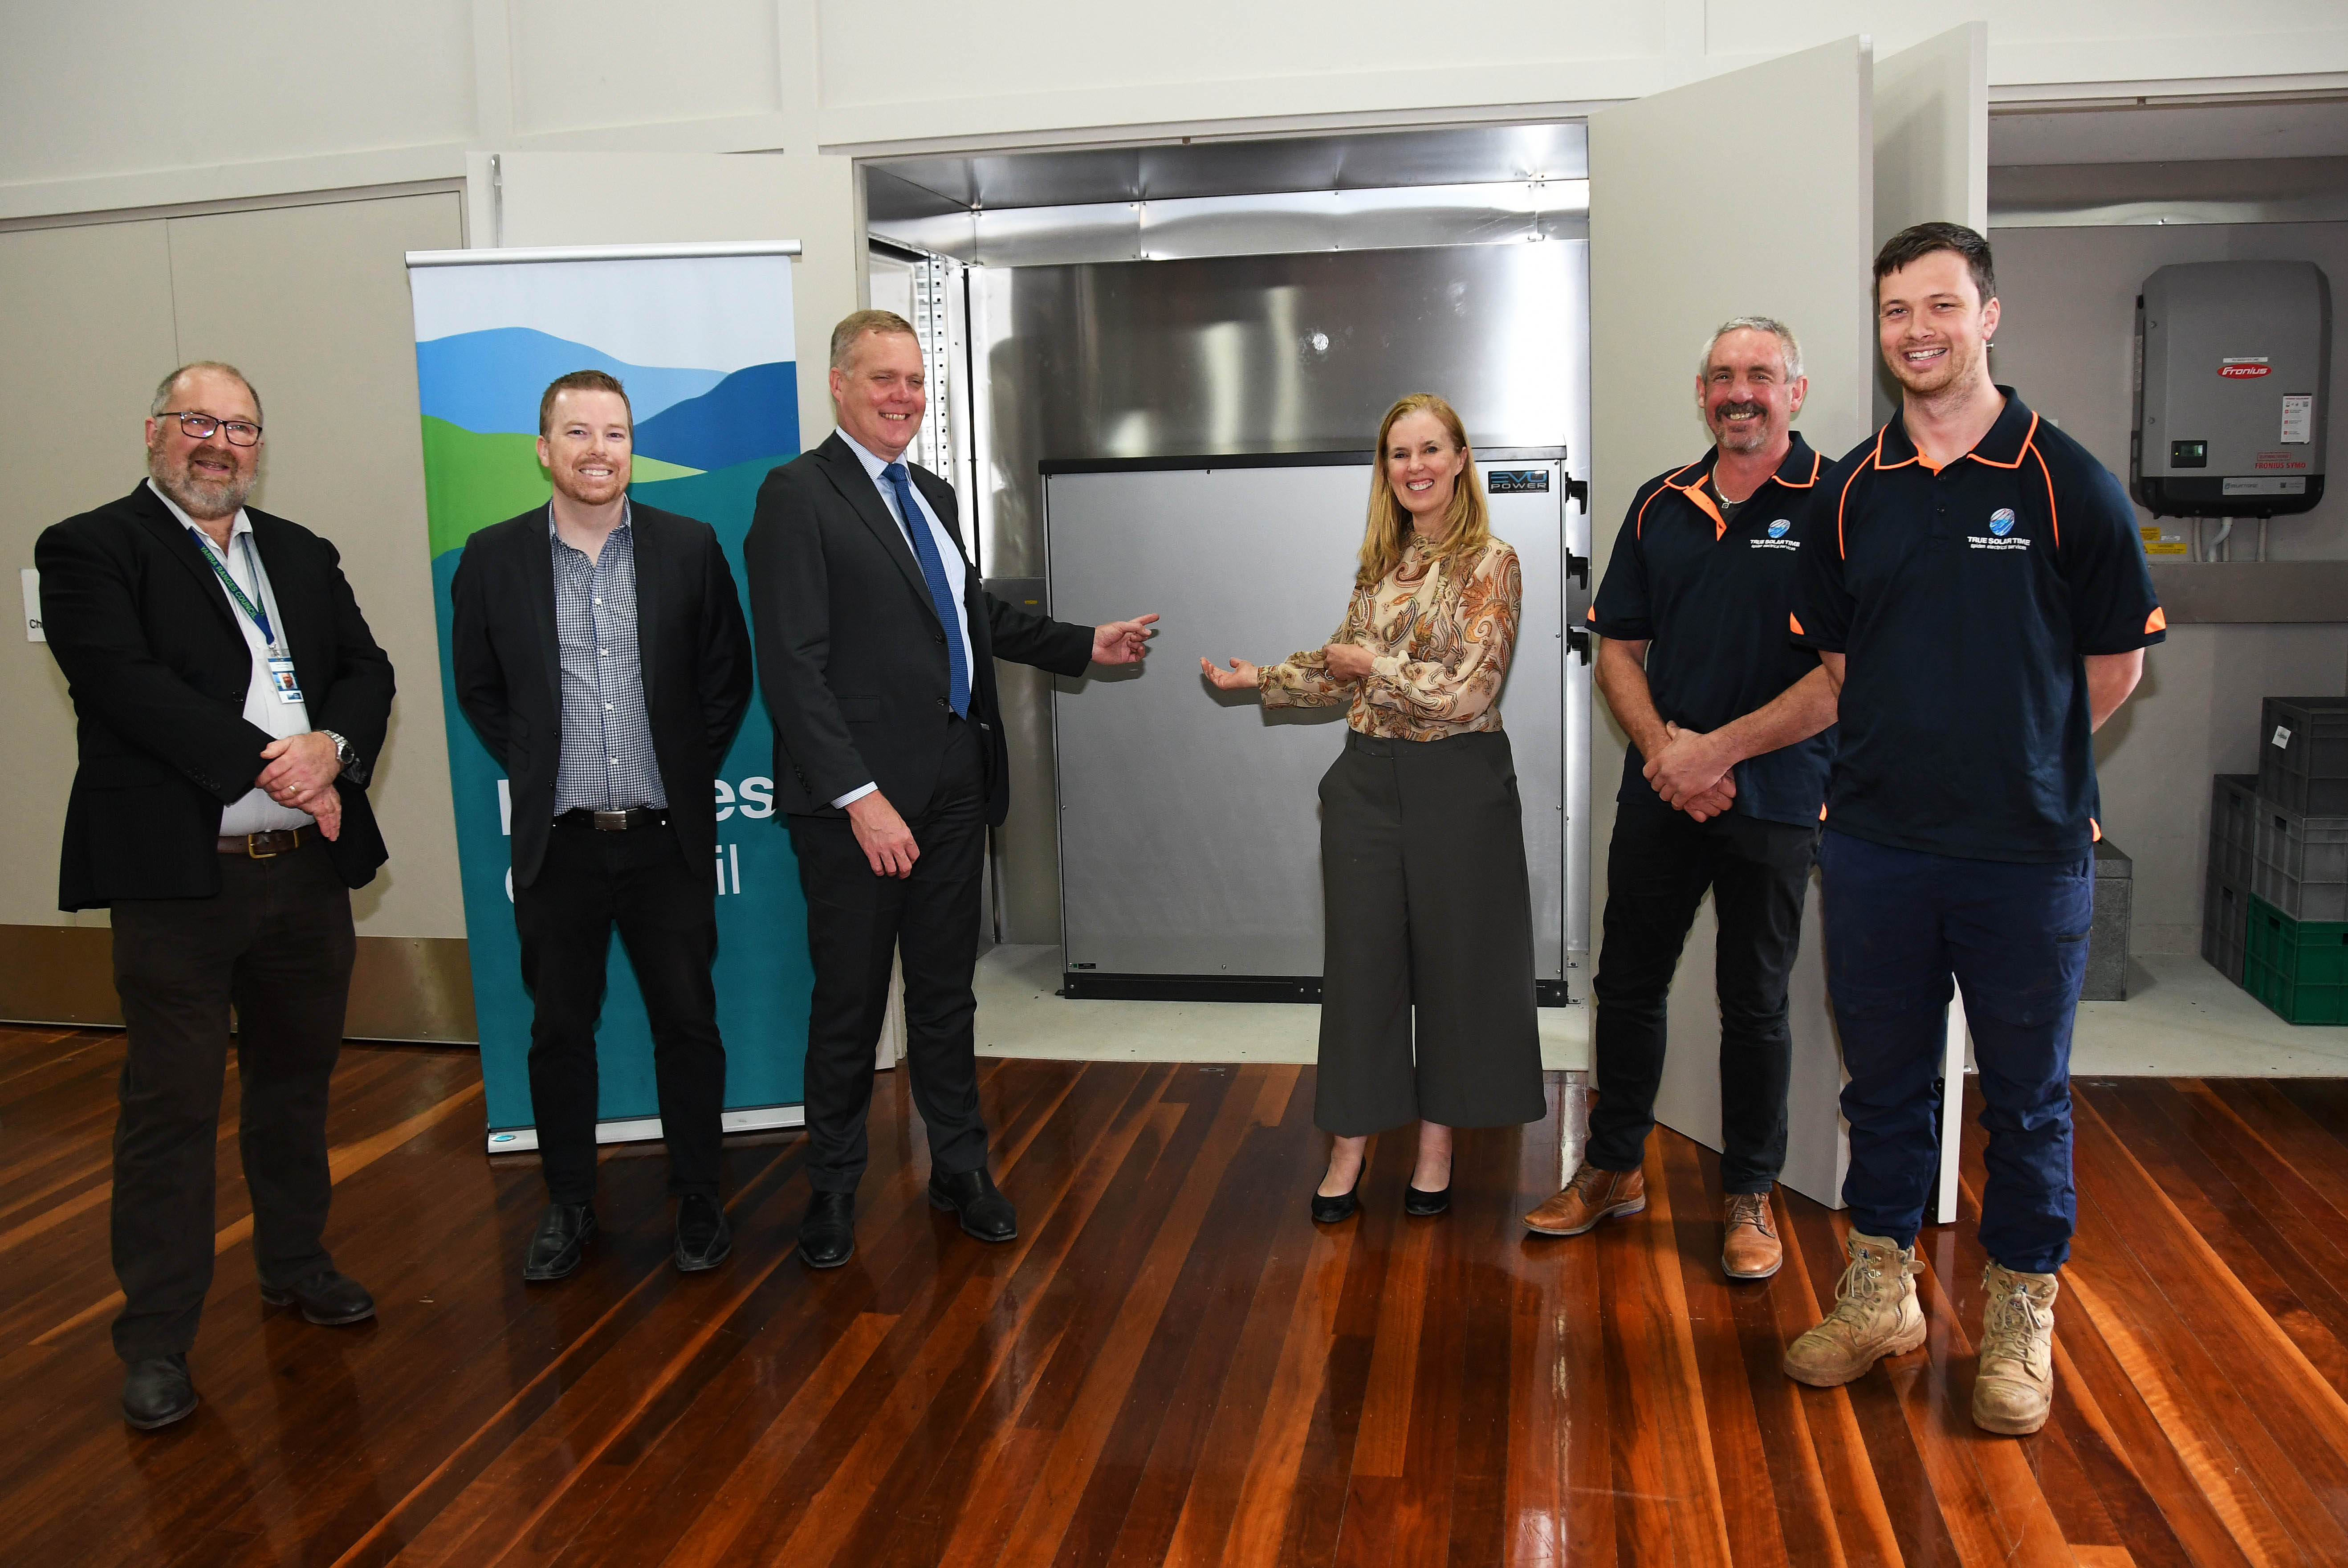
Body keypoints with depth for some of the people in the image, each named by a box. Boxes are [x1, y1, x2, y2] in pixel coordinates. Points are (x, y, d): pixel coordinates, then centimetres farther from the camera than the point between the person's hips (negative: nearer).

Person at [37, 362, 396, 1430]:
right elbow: (128, 685, -16)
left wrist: (334, 748, -13)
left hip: (308, 870, 6)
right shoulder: (90, 550, -3)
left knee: (296, 1083, 18)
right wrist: (272, 767, -18)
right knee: (173, 1108, 2)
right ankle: (157, 1338, 15)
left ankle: (295, 1263, 36)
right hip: (179, 875, -5)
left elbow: (367, 671, 8)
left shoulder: (303, 555, 15)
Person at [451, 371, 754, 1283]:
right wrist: (532, 770, 4)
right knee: (559, 1030, 10)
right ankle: (568, 1206, 27)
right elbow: (479, 687, 10)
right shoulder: (494, 558, 1)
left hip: (667, 837, 0)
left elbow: (727, 676, 7)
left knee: (688, 1023, 7)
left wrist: (690, 770, 2)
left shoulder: (690, 548, 1)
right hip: (557, 842, 1)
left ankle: (697, 1201, 23)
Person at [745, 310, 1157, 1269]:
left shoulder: (931, 494, 15)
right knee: (849, 1001, 7)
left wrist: (1085, 646, 21)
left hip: (954, 785, 7)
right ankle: (833, 1189, 24)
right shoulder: (798, 495, -10)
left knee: (946, 989, 16)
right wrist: (858, 796, -22)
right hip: (858, 796, -7)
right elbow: (793, 665, -17)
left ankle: (960, 1168, 30)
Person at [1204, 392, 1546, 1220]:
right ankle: (1350, 1147, 18)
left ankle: (1437, 1143, 22)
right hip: (1369, 779, 5)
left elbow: (1467, 692, -16)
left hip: (1457, 785, -5)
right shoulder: (1379, 564, 10)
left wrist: (1373, 665, -11)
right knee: (1359, 957, 7)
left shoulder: (1490, 564, -8)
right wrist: (1257, 678, 12)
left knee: (1454, 958, 6)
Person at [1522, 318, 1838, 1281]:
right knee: (1628, 984, 12)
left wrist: (1719, 750, -17)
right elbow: (1619, 650, 8)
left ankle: (1749, 1196, 26)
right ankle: (1613, 1168, 29)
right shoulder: (1661, 505, 7)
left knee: (1754, 1003, 8)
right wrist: (1664, 749, -9)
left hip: (1775, 797, -4)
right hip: (1659, 794, 4)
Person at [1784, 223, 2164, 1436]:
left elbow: (2115, 666, 0)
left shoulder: (2067, 481, -5)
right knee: (1884, 1076, 14)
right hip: (1875, 842, 3)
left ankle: (2020, 1317, 26)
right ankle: (1881, 1291, 30)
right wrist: (1915, 751, 8)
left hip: (2027, 849, -3)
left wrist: (2018, 759, 5)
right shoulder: (1853, 488, 5)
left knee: (2026, 1094, 9)